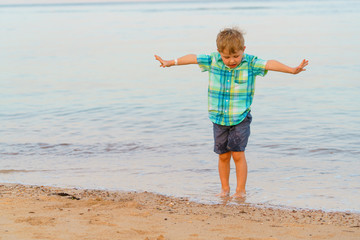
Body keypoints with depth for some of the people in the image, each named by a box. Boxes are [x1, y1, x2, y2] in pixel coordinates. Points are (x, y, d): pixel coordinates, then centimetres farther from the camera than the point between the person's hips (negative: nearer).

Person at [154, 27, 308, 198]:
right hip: (219, 118, 3)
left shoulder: (250, 63, -10)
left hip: (240, 118, -2)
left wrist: (292, 70, -29)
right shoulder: (213, 61, -4)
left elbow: (269, 64, -18)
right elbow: (193, 58, 6)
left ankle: (240, 190, 4)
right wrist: (170, 62, 10)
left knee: (237, 153, -7)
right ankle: (225, 189, 23)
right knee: (223, 155, 8)